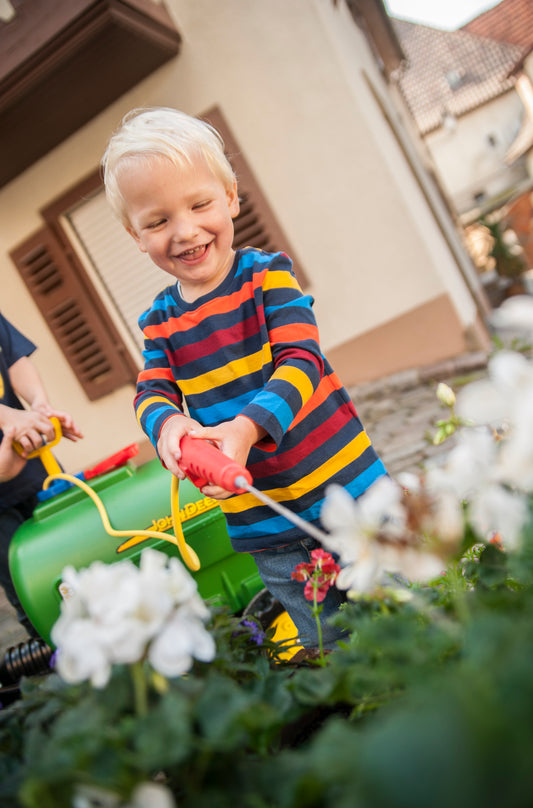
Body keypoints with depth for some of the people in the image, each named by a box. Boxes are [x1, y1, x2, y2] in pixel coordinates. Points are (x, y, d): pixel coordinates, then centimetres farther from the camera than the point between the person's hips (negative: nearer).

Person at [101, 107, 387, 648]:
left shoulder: (267, 276, -9)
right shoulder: (160, 322, 4)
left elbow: (300, 362, -18)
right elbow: (151, 392, -3)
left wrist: (246, 427, -36)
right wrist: (167, 424, -28)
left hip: (343, 489, -3)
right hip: (259, 520, 3)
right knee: (328, 647, 17)